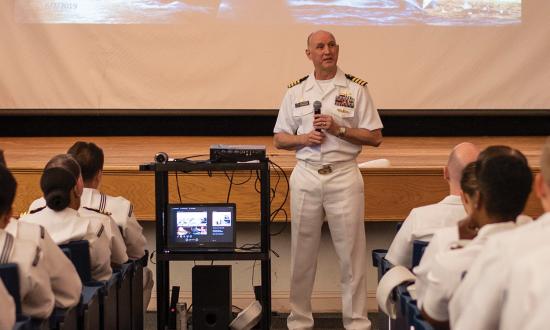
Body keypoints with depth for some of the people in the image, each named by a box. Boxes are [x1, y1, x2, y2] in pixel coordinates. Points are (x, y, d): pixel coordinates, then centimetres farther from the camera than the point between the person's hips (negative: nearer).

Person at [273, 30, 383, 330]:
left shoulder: (355, 89, 2)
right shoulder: (296, 92, 8)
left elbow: (375, 137, 0)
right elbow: (279, 139, 11)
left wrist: (339, 129, -12)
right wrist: (303, 138, -9)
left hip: (344, 176, -2)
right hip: (306, 176, 2)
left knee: (351, 253, 0)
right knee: (302, 253, 7)